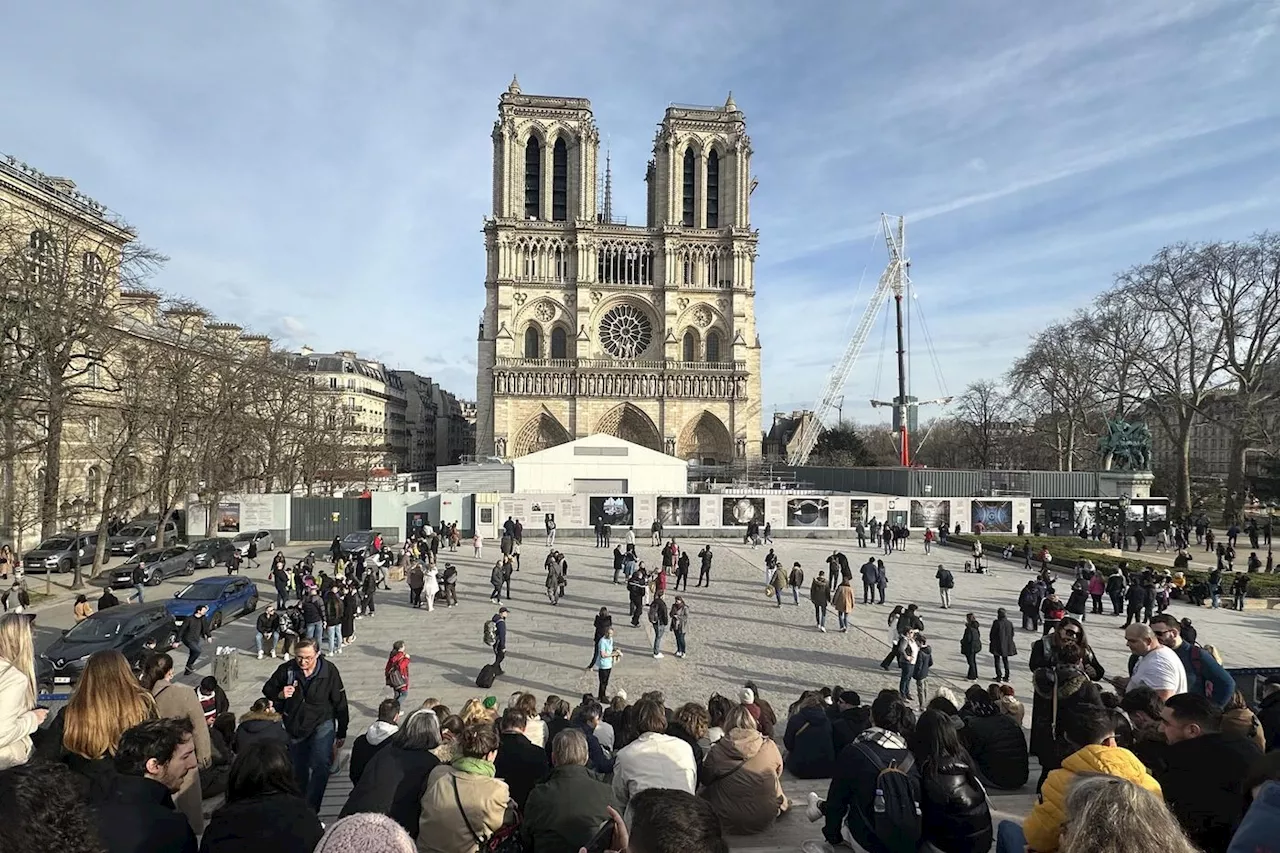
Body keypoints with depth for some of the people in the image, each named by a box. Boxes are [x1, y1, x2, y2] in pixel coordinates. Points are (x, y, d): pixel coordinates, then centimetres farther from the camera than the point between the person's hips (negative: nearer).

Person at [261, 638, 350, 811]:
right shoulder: (286, 669, -13)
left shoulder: (329, 671, -16)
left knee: (321, 765, -23)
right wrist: (280, 695, -20)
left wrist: (341, 733, 2)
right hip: (295, 726, 3)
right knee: (298, 770, 17)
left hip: (322, 724, -3)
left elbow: (340, 703, -5)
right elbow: (267, 690, 5)